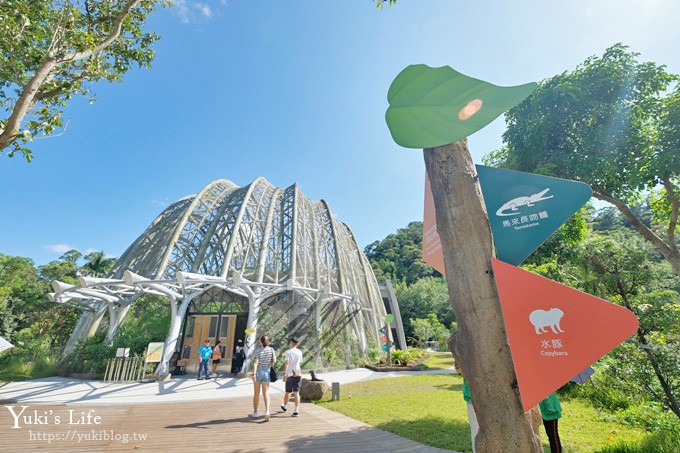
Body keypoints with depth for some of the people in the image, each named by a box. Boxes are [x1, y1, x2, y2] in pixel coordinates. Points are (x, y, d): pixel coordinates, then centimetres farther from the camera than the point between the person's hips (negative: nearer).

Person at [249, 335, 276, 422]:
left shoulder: (257, 351, -8)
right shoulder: (271, 349, -2)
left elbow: (255, 363, -17)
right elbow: (274, 361, -5)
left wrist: (254, 374, -22)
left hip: (258, 372, -1)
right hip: (266, 373, 1)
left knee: (256, 393, 13)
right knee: (266, 393, 3)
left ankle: (255, 413, 26)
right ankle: (267, 411, -14)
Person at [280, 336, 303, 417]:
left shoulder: (288, 352, -8)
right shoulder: (300, 352, 6)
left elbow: (286, 363, -17)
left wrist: (284, 374, -18)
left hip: (290, 374, -3)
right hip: (298, 374, 3)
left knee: (288, 392, 15)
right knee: (296, 393, 2)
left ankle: (285, 406, 37)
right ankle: (296, 411, -4)